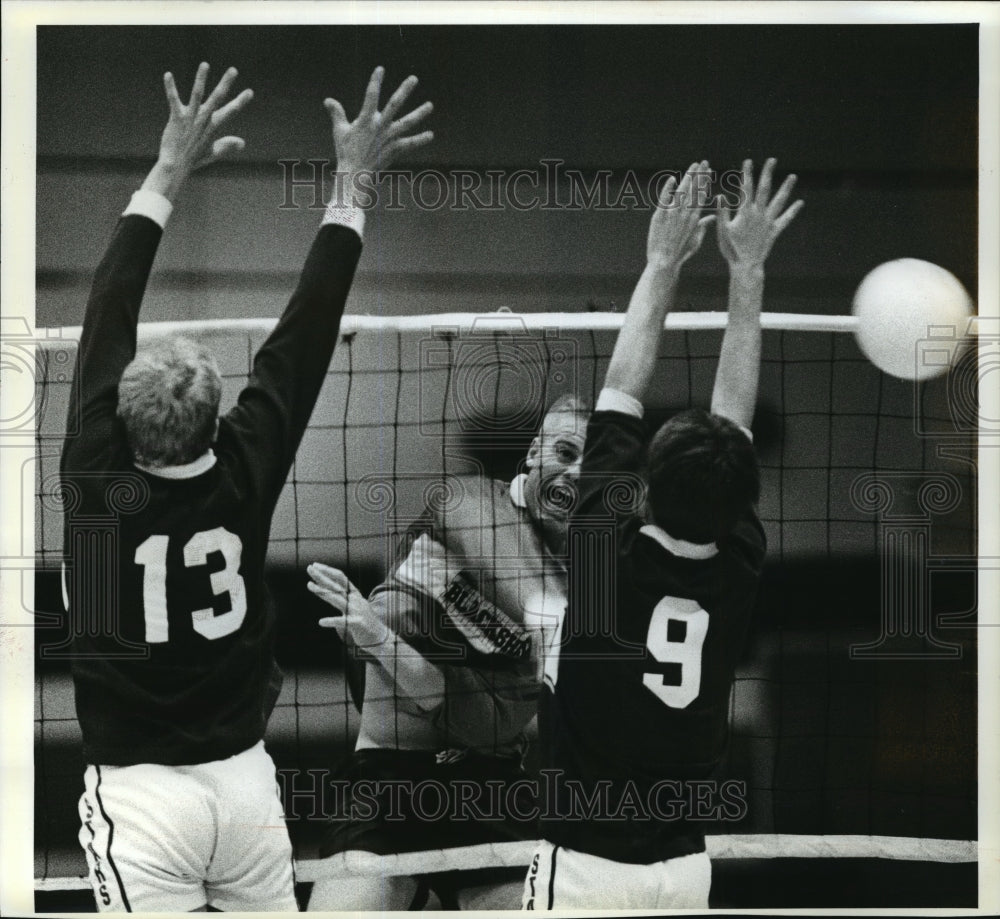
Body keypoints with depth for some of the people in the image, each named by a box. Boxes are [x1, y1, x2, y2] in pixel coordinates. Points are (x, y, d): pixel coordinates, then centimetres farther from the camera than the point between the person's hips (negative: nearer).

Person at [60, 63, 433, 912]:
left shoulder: (98, 478, -13)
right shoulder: (245, 475, -9)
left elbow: (109, 319, -5)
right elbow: (305, 333, -4)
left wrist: (167, 178, 0)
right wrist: (352, 187, 2)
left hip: (141, 790, -3)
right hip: (244, 779, 3)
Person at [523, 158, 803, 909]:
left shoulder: (605, 543, -11)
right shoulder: (739, 568, -4)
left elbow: (622, 393, 0)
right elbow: (735, 412, 7)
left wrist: (664, 265, 7)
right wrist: (747, 270, 12)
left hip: (585, 865, -4)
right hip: (683, 868, 4)